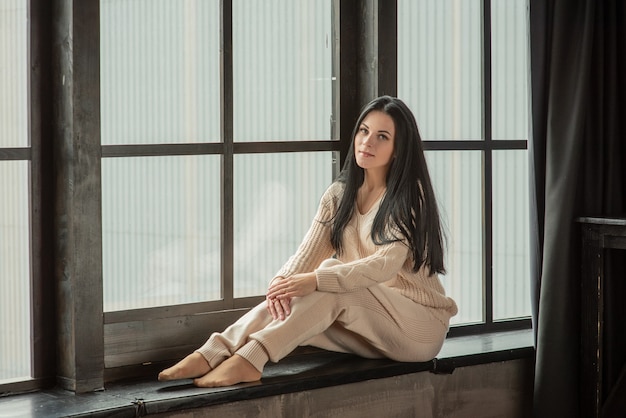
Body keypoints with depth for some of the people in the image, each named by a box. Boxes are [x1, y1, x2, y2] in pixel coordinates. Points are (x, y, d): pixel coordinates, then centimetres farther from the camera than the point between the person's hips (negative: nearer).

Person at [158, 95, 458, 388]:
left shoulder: (409, 196, -12)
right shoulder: (340, 194, 7)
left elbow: (385, 265, -25)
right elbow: (307, 255, -4)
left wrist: (315, 280, -38)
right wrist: (281, 281, -28)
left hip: (419, 324, -5)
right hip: (370, 329, 5)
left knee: (330, 287, -32)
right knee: (285, 304, -22)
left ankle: (252, 357, -43)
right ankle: (213, 353, -37)